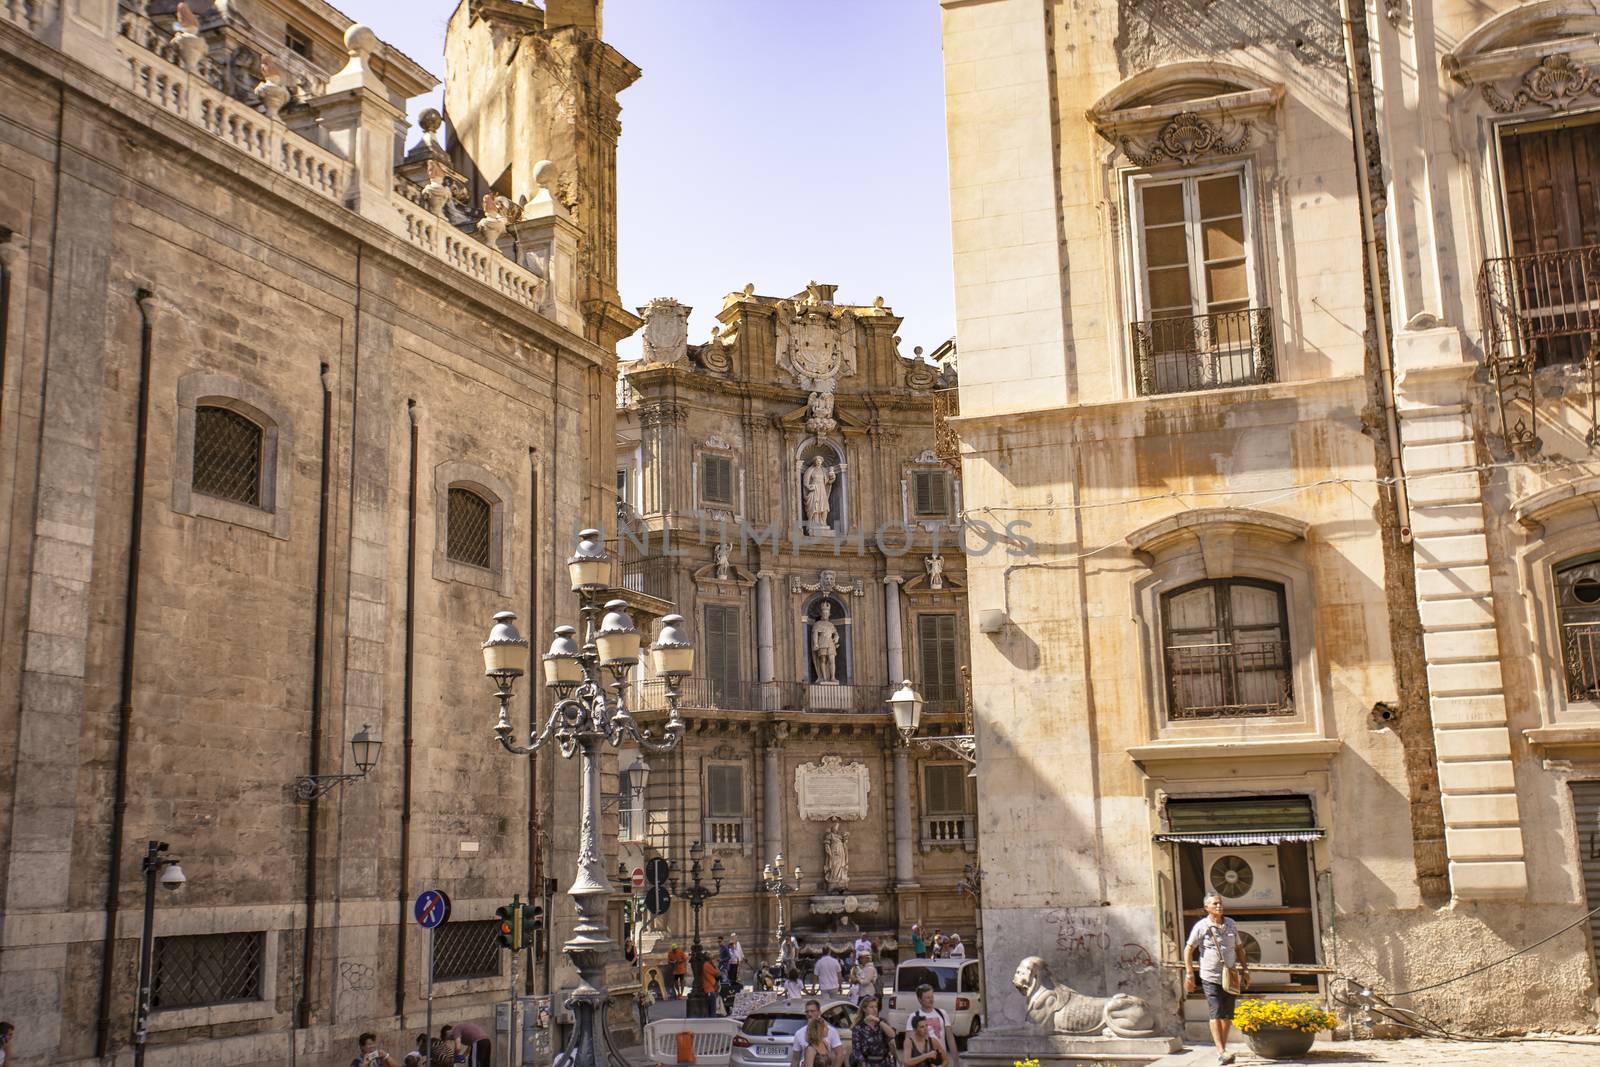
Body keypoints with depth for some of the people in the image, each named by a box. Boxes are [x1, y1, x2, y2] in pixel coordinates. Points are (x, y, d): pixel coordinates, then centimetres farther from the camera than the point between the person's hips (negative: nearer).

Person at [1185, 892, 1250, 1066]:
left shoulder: (1231, 924, 8)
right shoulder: (1201, 926, -6)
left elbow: (1238, 948, 18)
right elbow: (1188, 950, -4)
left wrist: (1245, 970, 13)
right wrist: (1189, 975, -9)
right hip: (1210, 977, -5)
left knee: (1228, 1015, 7)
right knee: (1216, 1013, -12)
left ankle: (1222, 1050, 17)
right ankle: (1221, 1052, -15)